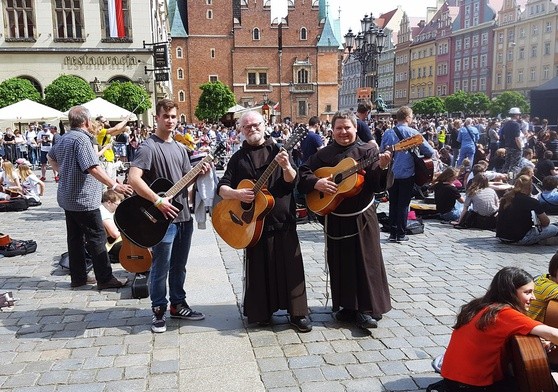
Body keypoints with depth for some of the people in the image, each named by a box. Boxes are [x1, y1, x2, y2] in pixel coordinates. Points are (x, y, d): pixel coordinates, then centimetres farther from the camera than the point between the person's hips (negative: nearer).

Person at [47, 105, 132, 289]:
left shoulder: (64, 138, 11)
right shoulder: (82, 138, -19)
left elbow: (50, 157, 28)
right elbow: (93, 168, -28)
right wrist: (114, 185, -28)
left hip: (68, 197, 10)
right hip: (83, 198, -10)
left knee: (75, 237, 13)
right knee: (97, 237, -4)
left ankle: (78, 277, 21)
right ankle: (105, 279, 0)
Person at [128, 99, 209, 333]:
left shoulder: (180, 148, 15)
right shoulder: (148, 147, -11)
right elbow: (133, 179, -22)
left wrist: (200, 173, -2)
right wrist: (158, 202, -24)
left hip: (184, 216, 7)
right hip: (163, 217, -7)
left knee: (179, 266, 17)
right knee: (160, 268, 3)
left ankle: (178, 305, 31)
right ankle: (159, 311, 17)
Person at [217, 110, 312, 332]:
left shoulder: (278, 151, 5)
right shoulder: (238, 158, 7)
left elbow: (292, 182, -5)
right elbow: (222, 188, 3)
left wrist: (287, 167, -26)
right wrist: (237, 193, -17)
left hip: (283, 220, 0)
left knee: (290, 266, 2)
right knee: (259, 268, 8)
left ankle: (298, 313, 13)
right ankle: (262, 312, 23)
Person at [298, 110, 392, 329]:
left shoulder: (368, 151, -2)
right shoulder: (324, 154, 5)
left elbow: (377, 185, -9)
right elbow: (303, 174, 3)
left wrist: (382, 167, -28)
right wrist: (317, 183, -16)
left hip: (362, 217, -2)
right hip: (335, 218, 3)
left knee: (366, 262, 1)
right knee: (340, 264, 9)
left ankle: (367, 310, 10)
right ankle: (347, 307, 24)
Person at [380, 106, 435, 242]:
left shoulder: (387, 133, -1)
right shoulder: (412, 133, -10)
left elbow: (381, 152, 6)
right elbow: (430, 151, -10)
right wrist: (420, 154, 10)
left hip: (391, 174, 3)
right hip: (407, 174, -3)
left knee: (393, 203, 12)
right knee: (403, 204, 6)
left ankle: (393, 233, 14)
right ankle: (401, 234, 9)